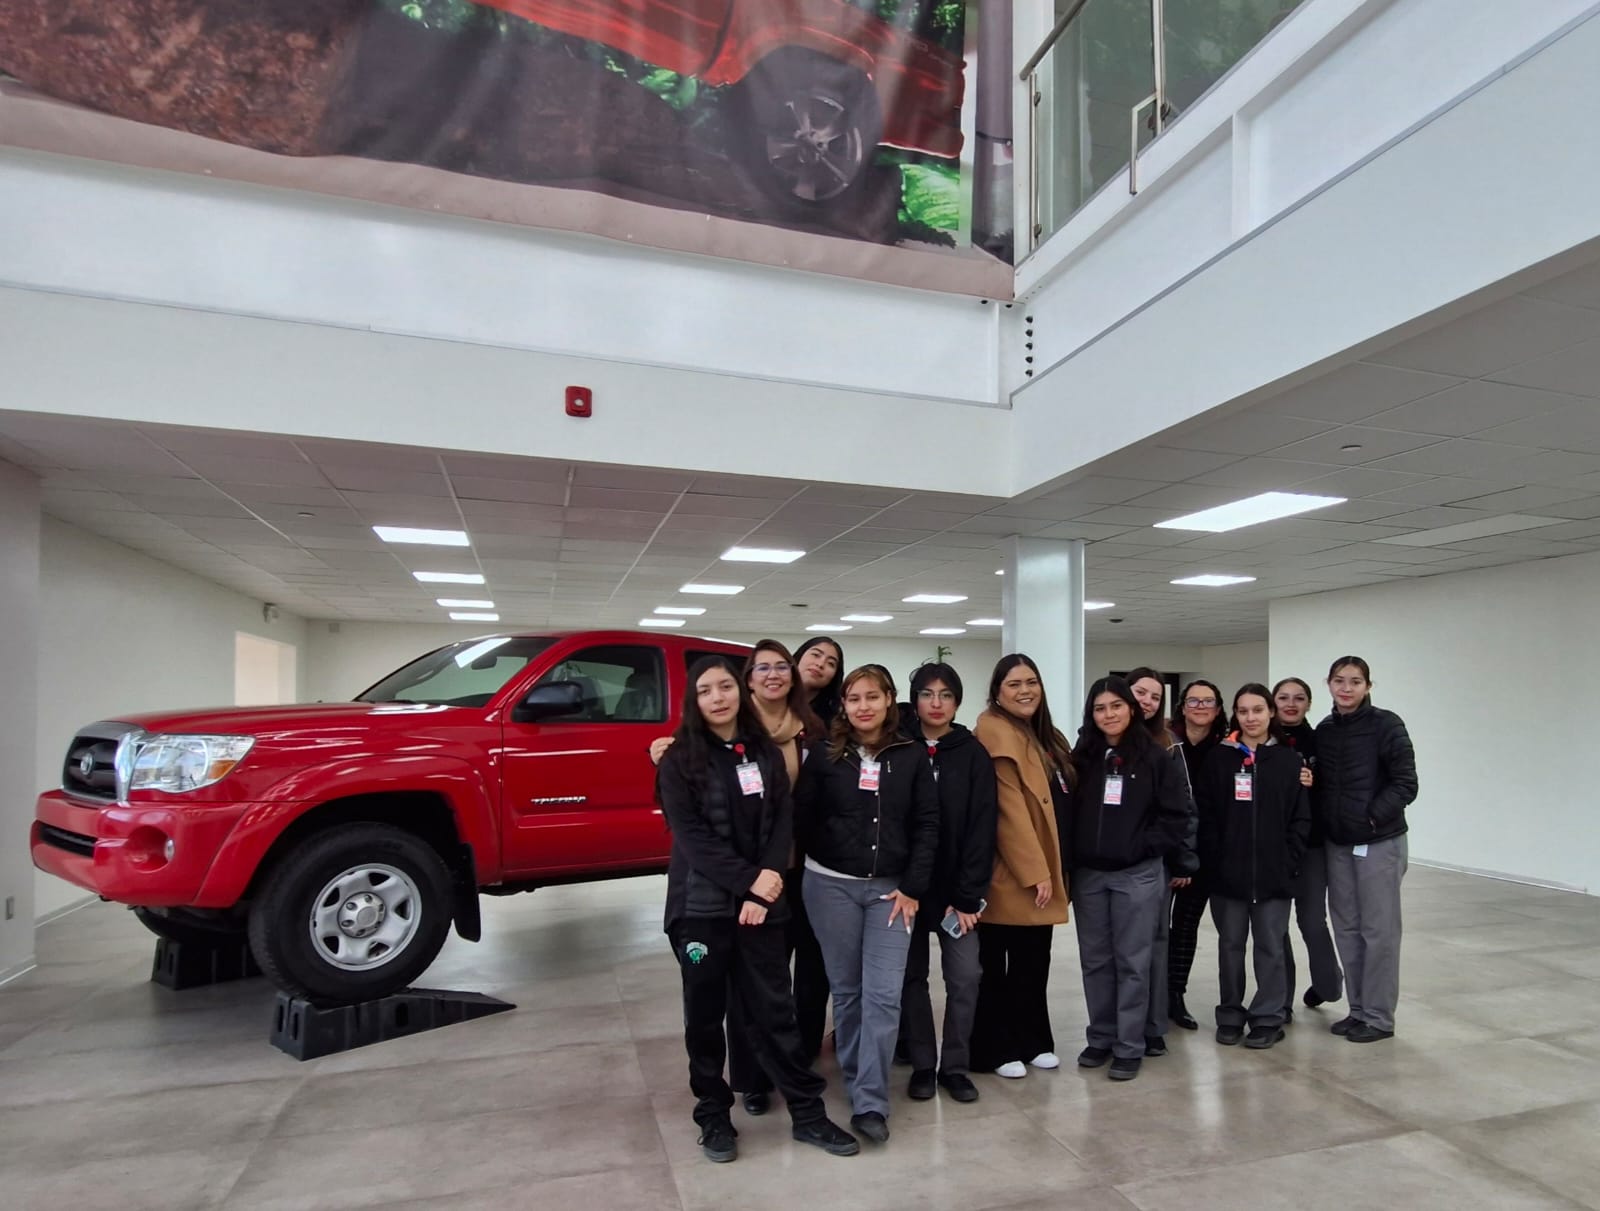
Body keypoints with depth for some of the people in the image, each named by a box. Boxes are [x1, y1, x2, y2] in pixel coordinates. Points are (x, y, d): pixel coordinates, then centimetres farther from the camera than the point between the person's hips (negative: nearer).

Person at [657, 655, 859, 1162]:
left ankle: (808, 1114, 18)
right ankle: (714, 1117, 24)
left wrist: (761, 892, -10)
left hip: (760, 904, 2)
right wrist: (749, 879, -17)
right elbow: (690, 836, -12)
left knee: (774, 1008, 6)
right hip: (701, 905, -2)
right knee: (705, 1014, 8)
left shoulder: (767, 754, 6)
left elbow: (783, 825, 2)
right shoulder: (679, 761, -4)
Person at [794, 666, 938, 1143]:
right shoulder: (823, 754, -2)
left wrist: (912, 887, -5)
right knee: (846, 990, 11)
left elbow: (927, 824, 0)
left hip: (891, 889, 0)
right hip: (831, 886, 0)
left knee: (883, 995, -5)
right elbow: (803, 817, -3)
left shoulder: (911, 757, 1)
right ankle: (857, 1082, 29)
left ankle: (870, 1102, 3)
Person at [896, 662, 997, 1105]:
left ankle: (954, 1066, 19)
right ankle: (922, 1065, 24)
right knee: (912, 976, 9)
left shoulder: (974, 755, -2)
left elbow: (982, 829, -6)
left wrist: (968, 895, -11)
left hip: (956, 889, 0)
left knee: (964, 977, 1)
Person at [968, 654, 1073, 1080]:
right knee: (995, 966, 4)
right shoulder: (996, 733, -14)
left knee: (1035, 963, 15)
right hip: (1011, 875, -9)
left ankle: (1032, 1042, 28)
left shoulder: (1045, 736, 15)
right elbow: (1009, 810, -19)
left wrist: (1049, 870, 14)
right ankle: (993, 1049, 16)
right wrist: (1034, 872, -20)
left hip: (1043, 871, 9)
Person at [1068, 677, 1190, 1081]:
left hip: (1137, 875, -3)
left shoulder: (1157, 758, -3)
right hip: (1088, 874, 3)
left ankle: (1129, 1047, 16)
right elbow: (1066, 811, 7)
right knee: (1095, 960, 12)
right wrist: (1071, 857, -2)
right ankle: (1100, 1038, 26)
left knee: (1132, 961, 5)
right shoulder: (1081, 757, 4)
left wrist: (1143, 848, -10)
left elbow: (1176, 815, -4)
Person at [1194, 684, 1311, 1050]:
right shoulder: (1218, 758, 1)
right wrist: (1212, 860, -8)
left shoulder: (1289, 759, 2)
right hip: (1227, 872, 1)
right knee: (1230, 944, 11)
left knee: (1270, 945, 8)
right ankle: (1230, 1015, 23)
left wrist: (1289, 862, -6)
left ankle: (1268, 1017, 21)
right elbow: (1205, 813, -1)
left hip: (1274, 873, 0)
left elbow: (1301, 818, 2)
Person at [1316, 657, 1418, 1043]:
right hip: (1337, 843, 5)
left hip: (1380, 842, -5)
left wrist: (1371, 818, -16)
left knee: (1378, 930, 3)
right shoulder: (1324, 730, 7)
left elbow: (1405, 784, -11)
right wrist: (1324, 821, -2)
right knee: (1346, 928, 11)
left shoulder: (1386, 725, -9)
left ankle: (1379, 1018, 15)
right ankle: (1358, 1010, 24)